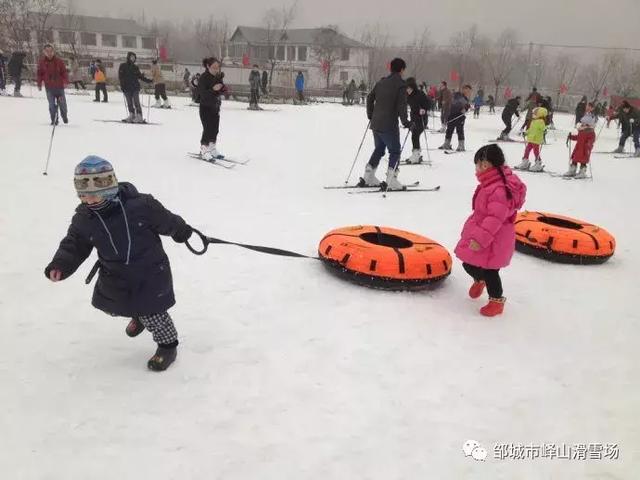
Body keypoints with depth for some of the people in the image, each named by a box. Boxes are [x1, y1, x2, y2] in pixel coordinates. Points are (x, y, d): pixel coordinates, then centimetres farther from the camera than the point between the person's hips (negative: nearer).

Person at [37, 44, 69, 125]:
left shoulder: (59, 61, -2)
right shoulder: (42, 62, 1)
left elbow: (64, 71, 0)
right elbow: (40, 74, 6)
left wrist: (66, 81, -11)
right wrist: (39, 84, 2)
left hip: (59, 86, 0)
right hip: (49, 87, 0)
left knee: (62, 103, 9)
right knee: (52, 104, -3)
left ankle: (64, 117, 31)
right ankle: (54, 120, 4)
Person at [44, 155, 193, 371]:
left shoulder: (140, 205, -23)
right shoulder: (83, 219, -10)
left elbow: (166, 220, -8)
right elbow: (74, 245, -1)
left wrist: (182, 232, 8)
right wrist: (60, 265, -18)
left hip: (149, 269, -5)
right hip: (115, 275, 6)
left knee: (151, 313, -1)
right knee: (111, 305, 23)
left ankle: (168, 344, 25)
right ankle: (139, 315, 55)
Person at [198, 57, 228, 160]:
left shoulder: (218, 77, 6)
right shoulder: (203, 78, -13)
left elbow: (224, 91, 11)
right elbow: (202, 93, -22)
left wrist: (223, 89, -13)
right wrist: (213, 89, -36)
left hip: (216, 106, 7)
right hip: (206, 107, -7)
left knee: (215, 129, 10)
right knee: (208, 129, -8)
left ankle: (212, 148, 23)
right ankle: (204, 150, 4)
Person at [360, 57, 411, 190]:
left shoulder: (381, 82, 11)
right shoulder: (401, 85, -9)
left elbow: (370, 98, 14)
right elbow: (401, 106, -17)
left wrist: (370, 116, 23)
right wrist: (405, 122, -8)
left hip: (375, 123, 7)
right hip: (389, 126, -7)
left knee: (379, 149, 20)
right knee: (395, 152, 3)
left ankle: (368, 178, 20)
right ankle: (392, 182, -3)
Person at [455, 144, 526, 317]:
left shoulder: (499, 189, -28)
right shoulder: (490, 184, 5)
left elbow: (495, 218, -31)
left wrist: (480, 238, -29)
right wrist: (473, 231, 24)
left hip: (493, 242, -9)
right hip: (479, 235, 9)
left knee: (489, 271, 4)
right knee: (469, 264, 18)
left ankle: (497, 301, 22)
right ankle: (479, 280, 48)